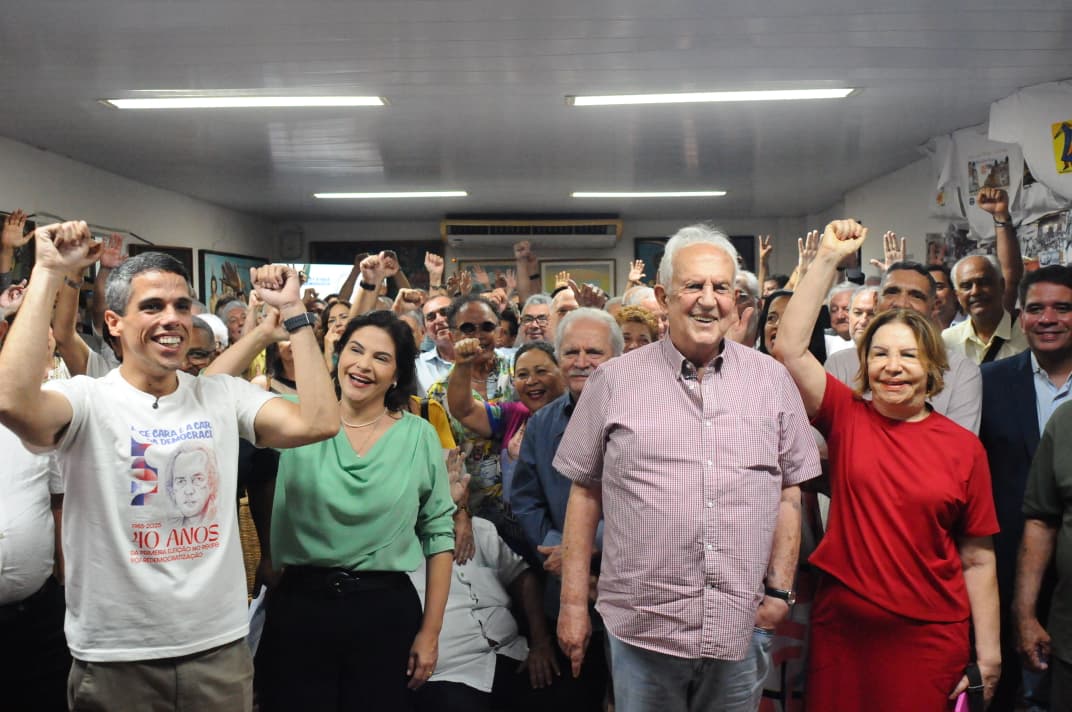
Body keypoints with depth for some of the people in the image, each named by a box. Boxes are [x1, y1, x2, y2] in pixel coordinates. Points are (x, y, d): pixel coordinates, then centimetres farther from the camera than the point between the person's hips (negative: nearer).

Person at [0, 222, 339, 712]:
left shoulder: (223, 396, 2)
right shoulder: (88, 400, -8)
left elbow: (317, 423, -11)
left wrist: (292, 311, -8)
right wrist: (48, 275, -22)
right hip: (115, 659, -2)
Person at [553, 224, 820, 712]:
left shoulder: (772, 380, 4)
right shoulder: (614, 381, -1)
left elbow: (789, 492, 8)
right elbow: (585, 493, 2)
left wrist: (780, 589, 1)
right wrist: (573, 603, 1)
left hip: (743, 627, 2)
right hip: (642, 627, -1)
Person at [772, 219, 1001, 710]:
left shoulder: (964, 447, -2)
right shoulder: (847, 418, -2)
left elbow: (977, 560, 1)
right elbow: (789, 349, -14)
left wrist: (988, 654, 0)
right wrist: (828, 258, -14)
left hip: (930, 638, 0)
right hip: (841, 629, 1)